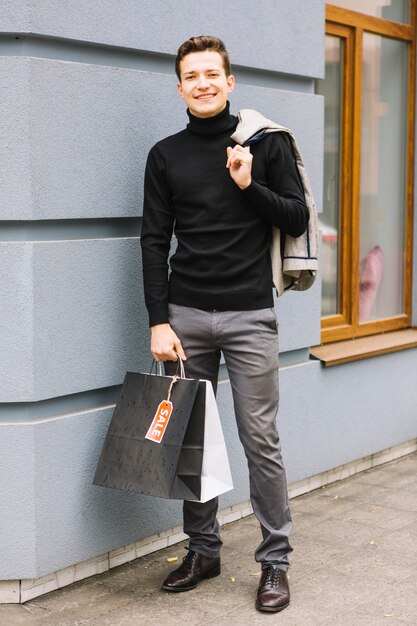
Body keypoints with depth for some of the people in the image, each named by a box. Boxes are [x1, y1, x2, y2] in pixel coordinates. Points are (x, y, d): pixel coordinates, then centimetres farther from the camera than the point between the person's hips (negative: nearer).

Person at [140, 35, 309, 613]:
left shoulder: (266, 144, 4)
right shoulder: (165, 155, 8)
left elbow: (298, 220, 3)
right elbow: (155, 241, 5)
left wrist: (249, 185, -12)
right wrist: (159, 321, -3)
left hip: (249, 316, -2)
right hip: (185, 315, 3)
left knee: (260, 440, -1)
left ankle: (275, 559, 10)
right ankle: (203, 549, 21)